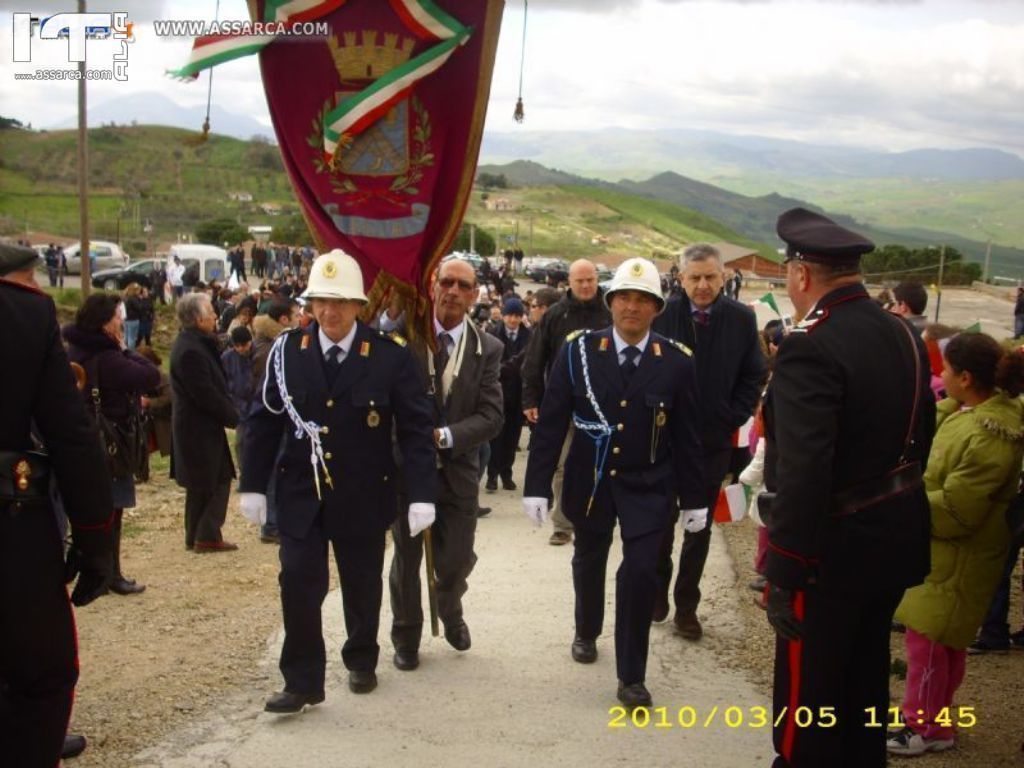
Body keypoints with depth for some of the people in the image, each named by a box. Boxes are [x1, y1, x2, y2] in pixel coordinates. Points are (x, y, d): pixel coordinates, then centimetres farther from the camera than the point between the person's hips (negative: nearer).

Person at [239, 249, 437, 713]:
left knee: (362, 587, 14)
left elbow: (416, 428, -10)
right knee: (298, 585, -3)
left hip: (363, 498, -1)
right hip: (300, 494, 1)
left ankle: (361, 661, 38)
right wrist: (253, 485, 2)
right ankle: (302, 681, 11)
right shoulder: (287, 351, -3)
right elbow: (265, 421, 3)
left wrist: (422, 494, -15)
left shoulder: (391, 356, -10)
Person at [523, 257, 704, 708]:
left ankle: (631, 676, 6)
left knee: (640, 571, -11)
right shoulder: (578, 351, -10)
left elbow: (686, 436, -2)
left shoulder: (677, 362, -9)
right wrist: (537, 486, -11)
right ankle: (586, 632, 49)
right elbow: (551, 423, -9)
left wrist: (694, 498, 1)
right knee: (589, 562, 20)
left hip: (648, 485, -1)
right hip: (589, 480, 1)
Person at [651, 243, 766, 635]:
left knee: (699, 528, 10)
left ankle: (686, 606, 21)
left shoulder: (742, 319, -5)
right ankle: (657, 594, 30)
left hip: (714, 441, 1)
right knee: (661, 522, 12)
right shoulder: (663, 315, -9)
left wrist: (733, 420, -4)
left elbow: (753, 376, 3)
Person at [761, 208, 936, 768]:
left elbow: (802, 471, -30)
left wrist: (783, 574, -24)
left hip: (835, 548, -8)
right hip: (897, 536, 9)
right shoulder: (904, 335, 3)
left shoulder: (809, 348, -24)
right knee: (866, 680, 24)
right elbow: (921, 432, 12)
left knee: (807, 691, 8)